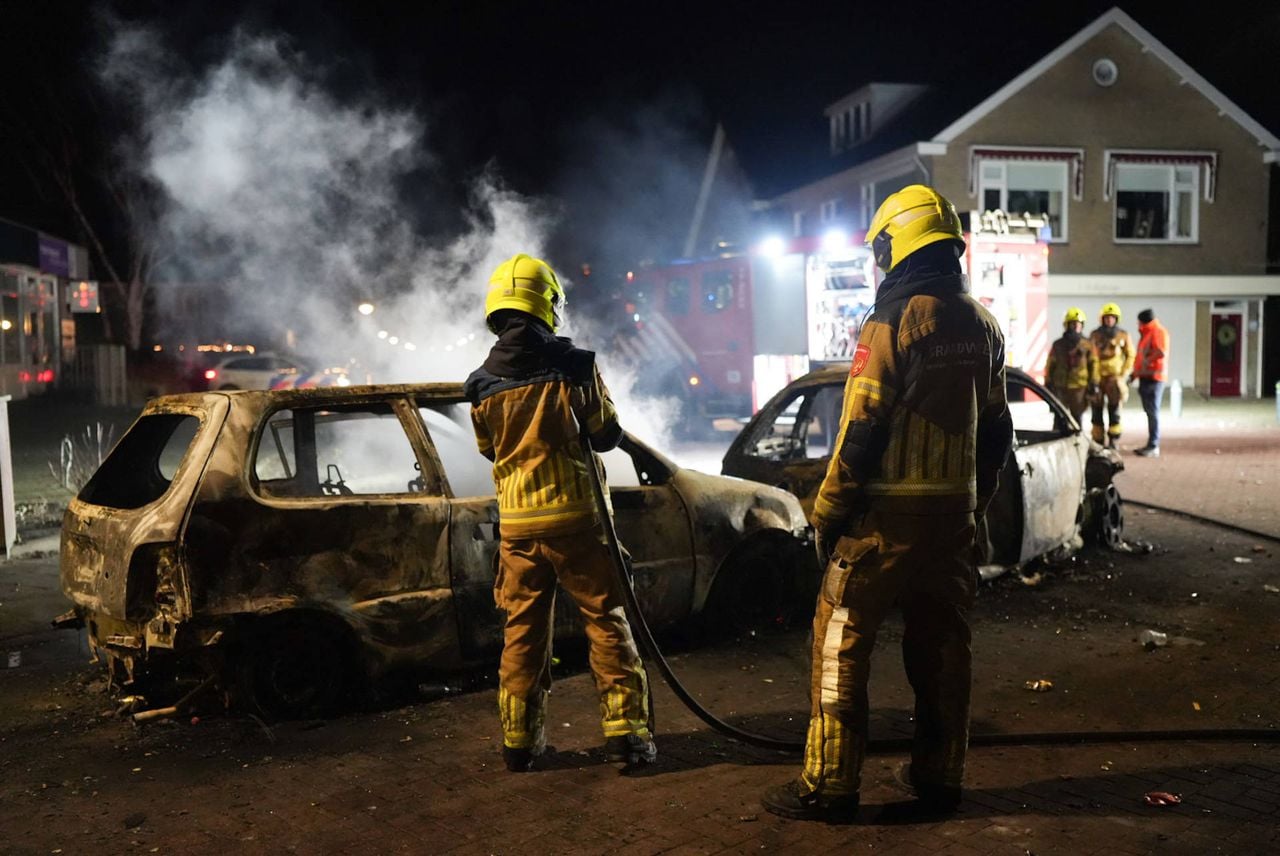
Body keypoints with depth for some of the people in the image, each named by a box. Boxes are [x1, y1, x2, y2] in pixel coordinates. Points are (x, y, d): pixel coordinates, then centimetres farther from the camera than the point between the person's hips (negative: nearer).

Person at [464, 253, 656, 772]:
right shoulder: (575, 365, -10)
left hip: (517, 523, 3)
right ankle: (625, 732, 10)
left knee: (522, 631, 12)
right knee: (606, 621, 7)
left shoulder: (481, 384, 2)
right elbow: (607, 435, -1)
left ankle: (519, 740, 19)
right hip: (574, 516, -3)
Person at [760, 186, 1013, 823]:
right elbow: (995, 430, 15)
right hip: (955, 510, 8)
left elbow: (861, 428, -16)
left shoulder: (895, 320, -13)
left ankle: (828, 785, 6)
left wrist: (827, 513, -9)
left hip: (888, 512, -7)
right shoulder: (981, 324, 11)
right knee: (941, 642, 15)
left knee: (842, 641, 1)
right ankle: (939, 778, 26)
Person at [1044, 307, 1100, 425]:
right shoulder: (1058, 345, 6)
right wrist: (1048, 384, 4)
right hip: (1060, 387, 0)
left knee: (1077, 416, 5)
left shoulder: (1088, 345, 5)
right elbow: (1050, 365, 7)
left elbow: (1093, 364, 5)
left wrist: (1094, 384, 0)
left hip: (1079, 388, 0)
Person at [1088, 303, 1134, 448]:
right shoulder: (1095, 335, 5)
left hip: (1115, 379, -1)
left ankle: (1113, 442, 7)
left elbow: (1130, 356, 7)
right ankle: (1098, 443, 10)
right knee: (1097, 412, 2)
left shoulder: (1123, 336, 3)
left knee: (1114, 412, 0)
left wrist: (1123, 375, -2)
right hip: (1097, 378, 1)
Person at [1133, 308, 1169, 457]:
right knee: (1149, 411, 11)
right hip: (1145, 377, 10)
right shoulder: (1146, 333, 21)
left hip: (1154, 377, -10)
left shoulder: (1159, 332, -10)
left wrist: (1145, 363, -15)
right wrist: (1136, 371, 16)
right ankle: (1151, 445, 16)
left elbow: (1160, 352, -24)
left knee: (1153, 411, -9)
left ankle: (1154, 446, -8)